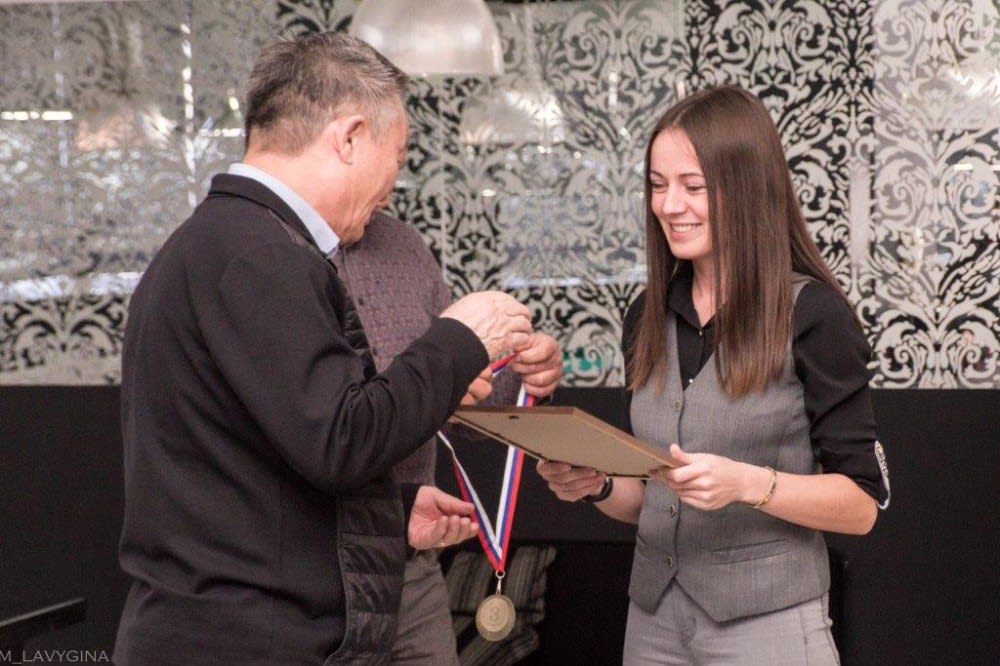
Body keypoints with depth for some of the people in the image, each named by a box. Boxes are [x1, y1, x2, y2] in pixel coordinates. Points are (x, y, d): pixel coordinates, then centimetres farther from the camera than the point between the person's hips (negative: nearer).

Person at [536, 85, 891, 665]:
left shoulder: (814, 314, -10)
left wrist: (747, 483, -24)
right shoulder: (649, 317, 7)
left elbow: (863, 504, -10)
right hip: (653, 618, 5)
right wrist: (599, 485, -6)